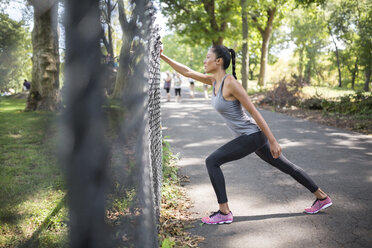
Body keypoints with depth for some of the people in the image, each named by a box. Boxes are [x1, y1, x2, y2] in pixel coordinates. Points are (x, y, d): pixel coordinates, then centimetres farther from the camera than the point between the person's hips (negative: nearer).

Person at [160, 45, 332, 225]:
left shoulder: (230, 82, -20)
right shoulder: (214, 80, 5)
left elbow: (254, 111, -20)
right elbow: (186, 72, 13)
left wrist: (273, 141, -18)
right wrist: (162, 57, 9)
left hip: (253, 136, -10)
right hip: (250, 135, 10)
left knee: (212, 162, -8)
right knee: (284, 165, 17)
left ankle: (224, 213, -1)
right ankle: (322, 197, 30)